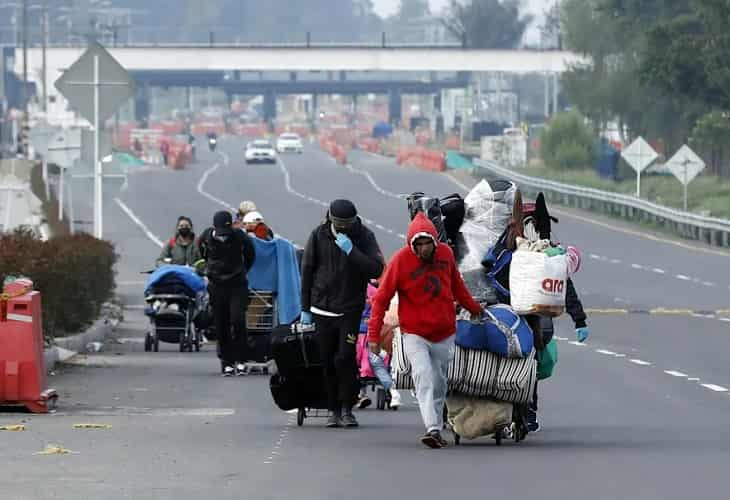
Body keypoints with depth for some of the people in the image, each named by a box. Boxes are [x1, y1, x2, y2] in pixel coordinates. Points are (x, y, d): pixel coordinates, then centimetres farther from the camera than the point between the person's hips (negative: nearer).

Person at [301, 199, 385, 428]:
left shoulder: (364, 236, -4)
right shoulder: (319, 235, 0)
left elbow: (376, 270, -15)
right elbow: (307, 271, 7)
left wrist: (351, 251, -23)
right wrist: (305, 308, 6)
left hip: (351, 309, -2)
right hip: (323, 309, 2)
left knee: (346, 358, -13)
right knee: (328, 362, 4)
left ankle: (347, 409, -2)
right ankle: (333, 410, 13)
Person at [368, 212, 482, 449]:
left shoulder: (445, 253, -1)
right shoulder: (401, 260, -13)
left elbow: (457, 285, 18)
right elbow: (382, 298, -9)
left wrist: (473, 308, 30)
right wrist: (374, 334, -11)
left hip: (444, 333, 4)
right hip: (415, 334, -4)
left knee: (439, 384, 12)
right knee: (424, 378, -20)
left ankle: (438, 430, 24)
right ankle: (432, 429, -28)